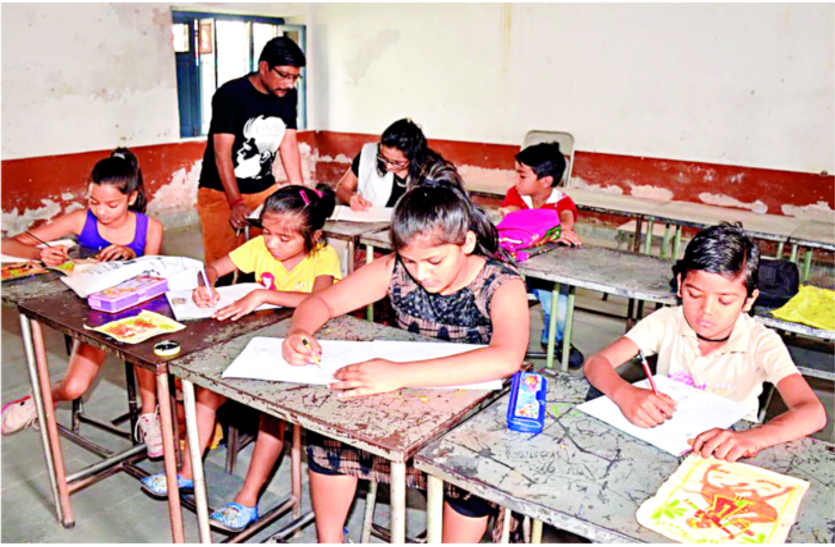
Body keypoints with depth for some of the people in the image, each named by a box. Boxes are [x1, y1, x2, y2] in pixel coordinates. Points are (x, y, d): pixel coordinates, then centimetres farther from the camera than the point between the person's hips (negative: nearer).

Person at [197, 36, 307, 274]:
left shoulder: (288, 95, 3)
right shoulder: (230, 95, -15)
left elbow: (288, 143, 3)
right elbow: (222, 153, -20)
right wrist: (236, 203, -29)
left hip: (264, 189, 5)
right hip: (221, 192, -5)